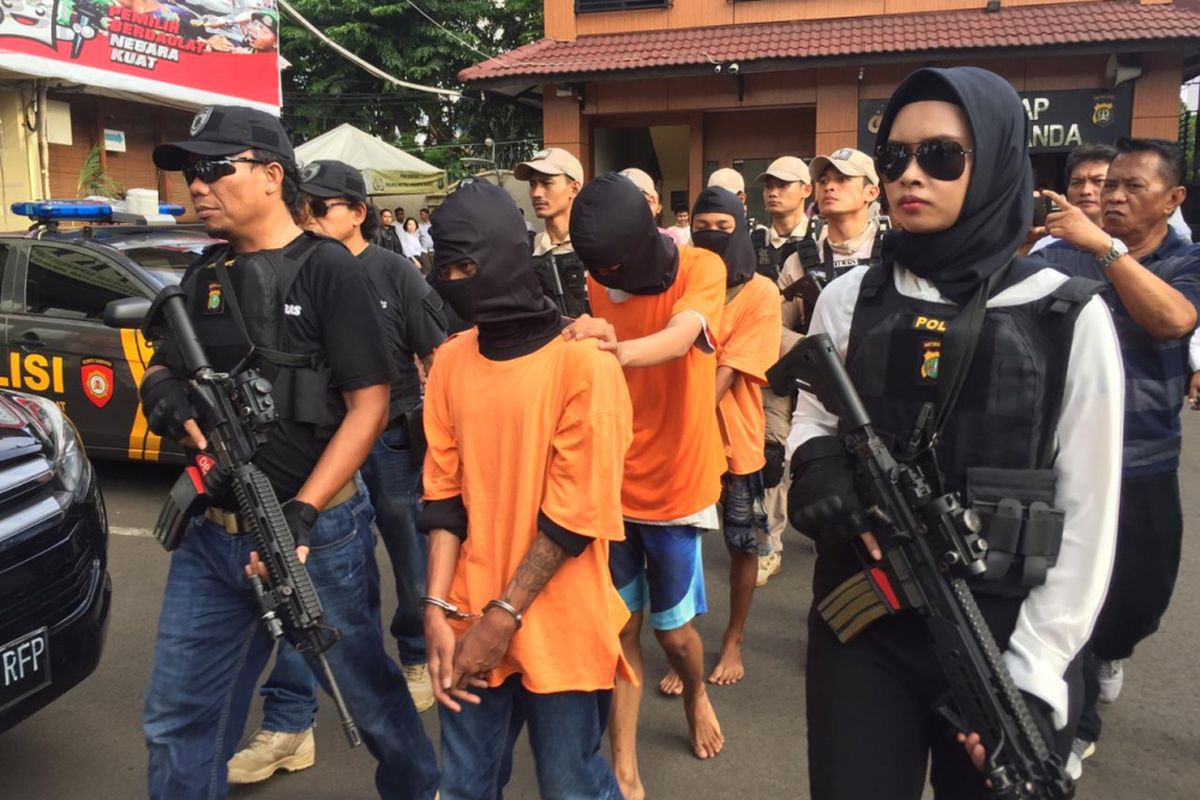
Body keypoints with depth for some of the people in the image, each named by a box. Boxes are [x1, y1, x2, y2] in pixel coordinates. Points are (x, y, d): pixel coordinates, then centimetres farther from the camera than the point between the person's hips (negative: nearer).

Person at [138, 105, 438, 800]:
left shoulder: (330, 271, -10)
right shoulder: (206, 276, 9)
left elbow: (369, 407, -14)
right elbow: (163, 369, 18)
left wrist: (299, 517, -21)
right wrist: (164, 391, -8)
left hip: (317, 529, -5)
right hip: (212, 534, 6)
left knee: (367, 687, 14)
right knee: (178, 717, 13)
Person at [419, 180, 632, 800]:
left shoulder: (584, 362, -13)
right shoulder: (451, 361, 3)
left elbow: (577, 511, -14)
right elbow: (445, 492, 5)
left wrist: (504, 616, -12)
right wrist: (438, 608, -4)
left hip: (558, 627, -4)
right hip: (472, 620, 5)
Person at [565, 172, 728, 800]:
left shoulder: (700, 269, -14)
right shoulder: (598, 284, 0)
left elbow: (679, 339, -34)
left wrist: (618, 349, -53)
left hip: (675, 486, -3)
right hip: (611, 485, 3)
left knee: (673, 629, 10)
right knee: (621, 628, 7)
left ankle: (696, 696, 43)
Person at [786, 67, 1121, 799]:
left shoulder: (1069, 318, -5)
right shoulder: (849, 300, 1)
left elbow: (1088, 519, -5)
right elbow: (810, 426, 10)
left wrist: (1031, 673, -8)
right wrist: (823, 467, -13)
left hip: (1007, 636, -1)